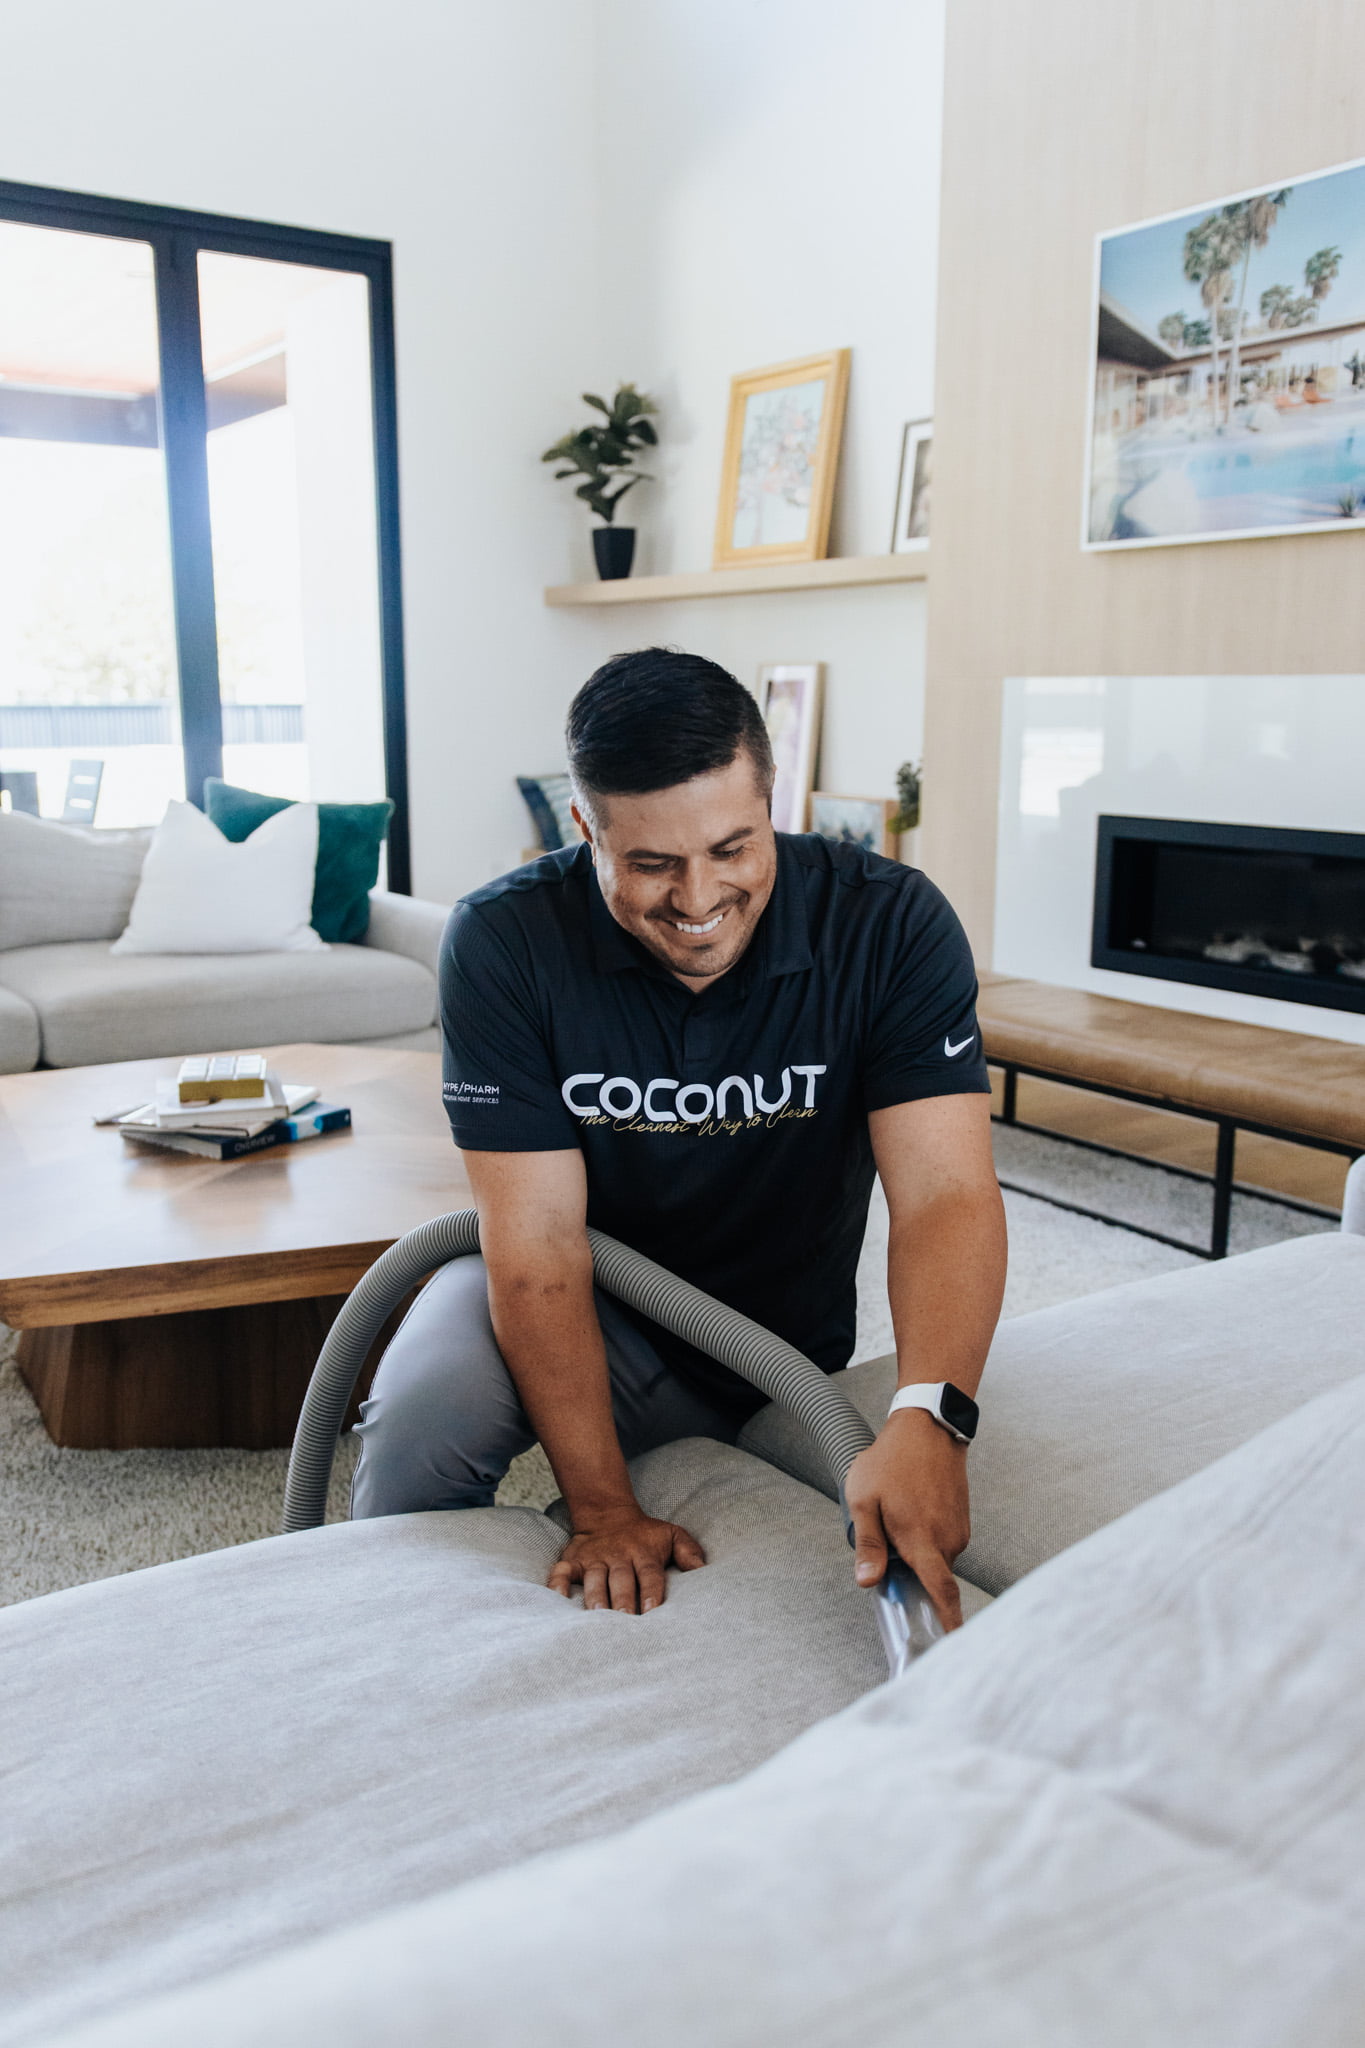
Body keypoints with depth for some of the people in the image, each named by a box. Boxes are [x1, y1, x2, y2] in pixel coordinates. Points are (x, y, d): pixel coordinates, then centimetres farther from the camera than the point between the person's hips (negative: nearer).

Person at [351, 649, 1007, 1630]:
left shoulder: (893, 925, -20)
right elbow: (538, 1245, -23)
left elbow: (947, 1195, -28)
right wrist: (602, 1509, -28)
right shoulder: (504, 941, -21)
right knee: (426, 1412, -29)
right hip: (589, 1318, -1)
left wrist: (928, 1419, -47)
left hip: (788, 1357, 2)